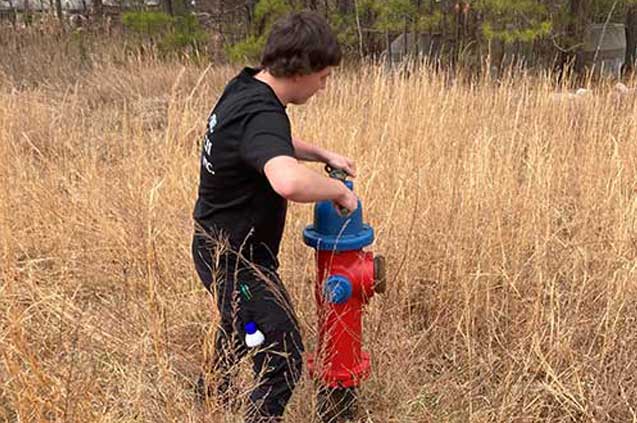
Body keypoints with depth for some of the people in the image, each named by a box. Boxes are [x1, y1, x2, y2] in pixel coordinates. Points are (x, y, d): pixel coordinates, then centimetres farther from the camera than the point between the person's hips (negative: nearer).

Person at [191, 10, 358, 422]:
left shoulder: (244, 88, 1)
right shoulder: (261, 115, -31)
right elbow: (290, 182, -52)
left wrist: (323, 154, 6)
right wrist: (339, 190, -32)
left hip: (220, 246, 11)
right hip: (237, 260, -11)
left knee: (239, 327, 33)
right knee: (284, 360, -2)